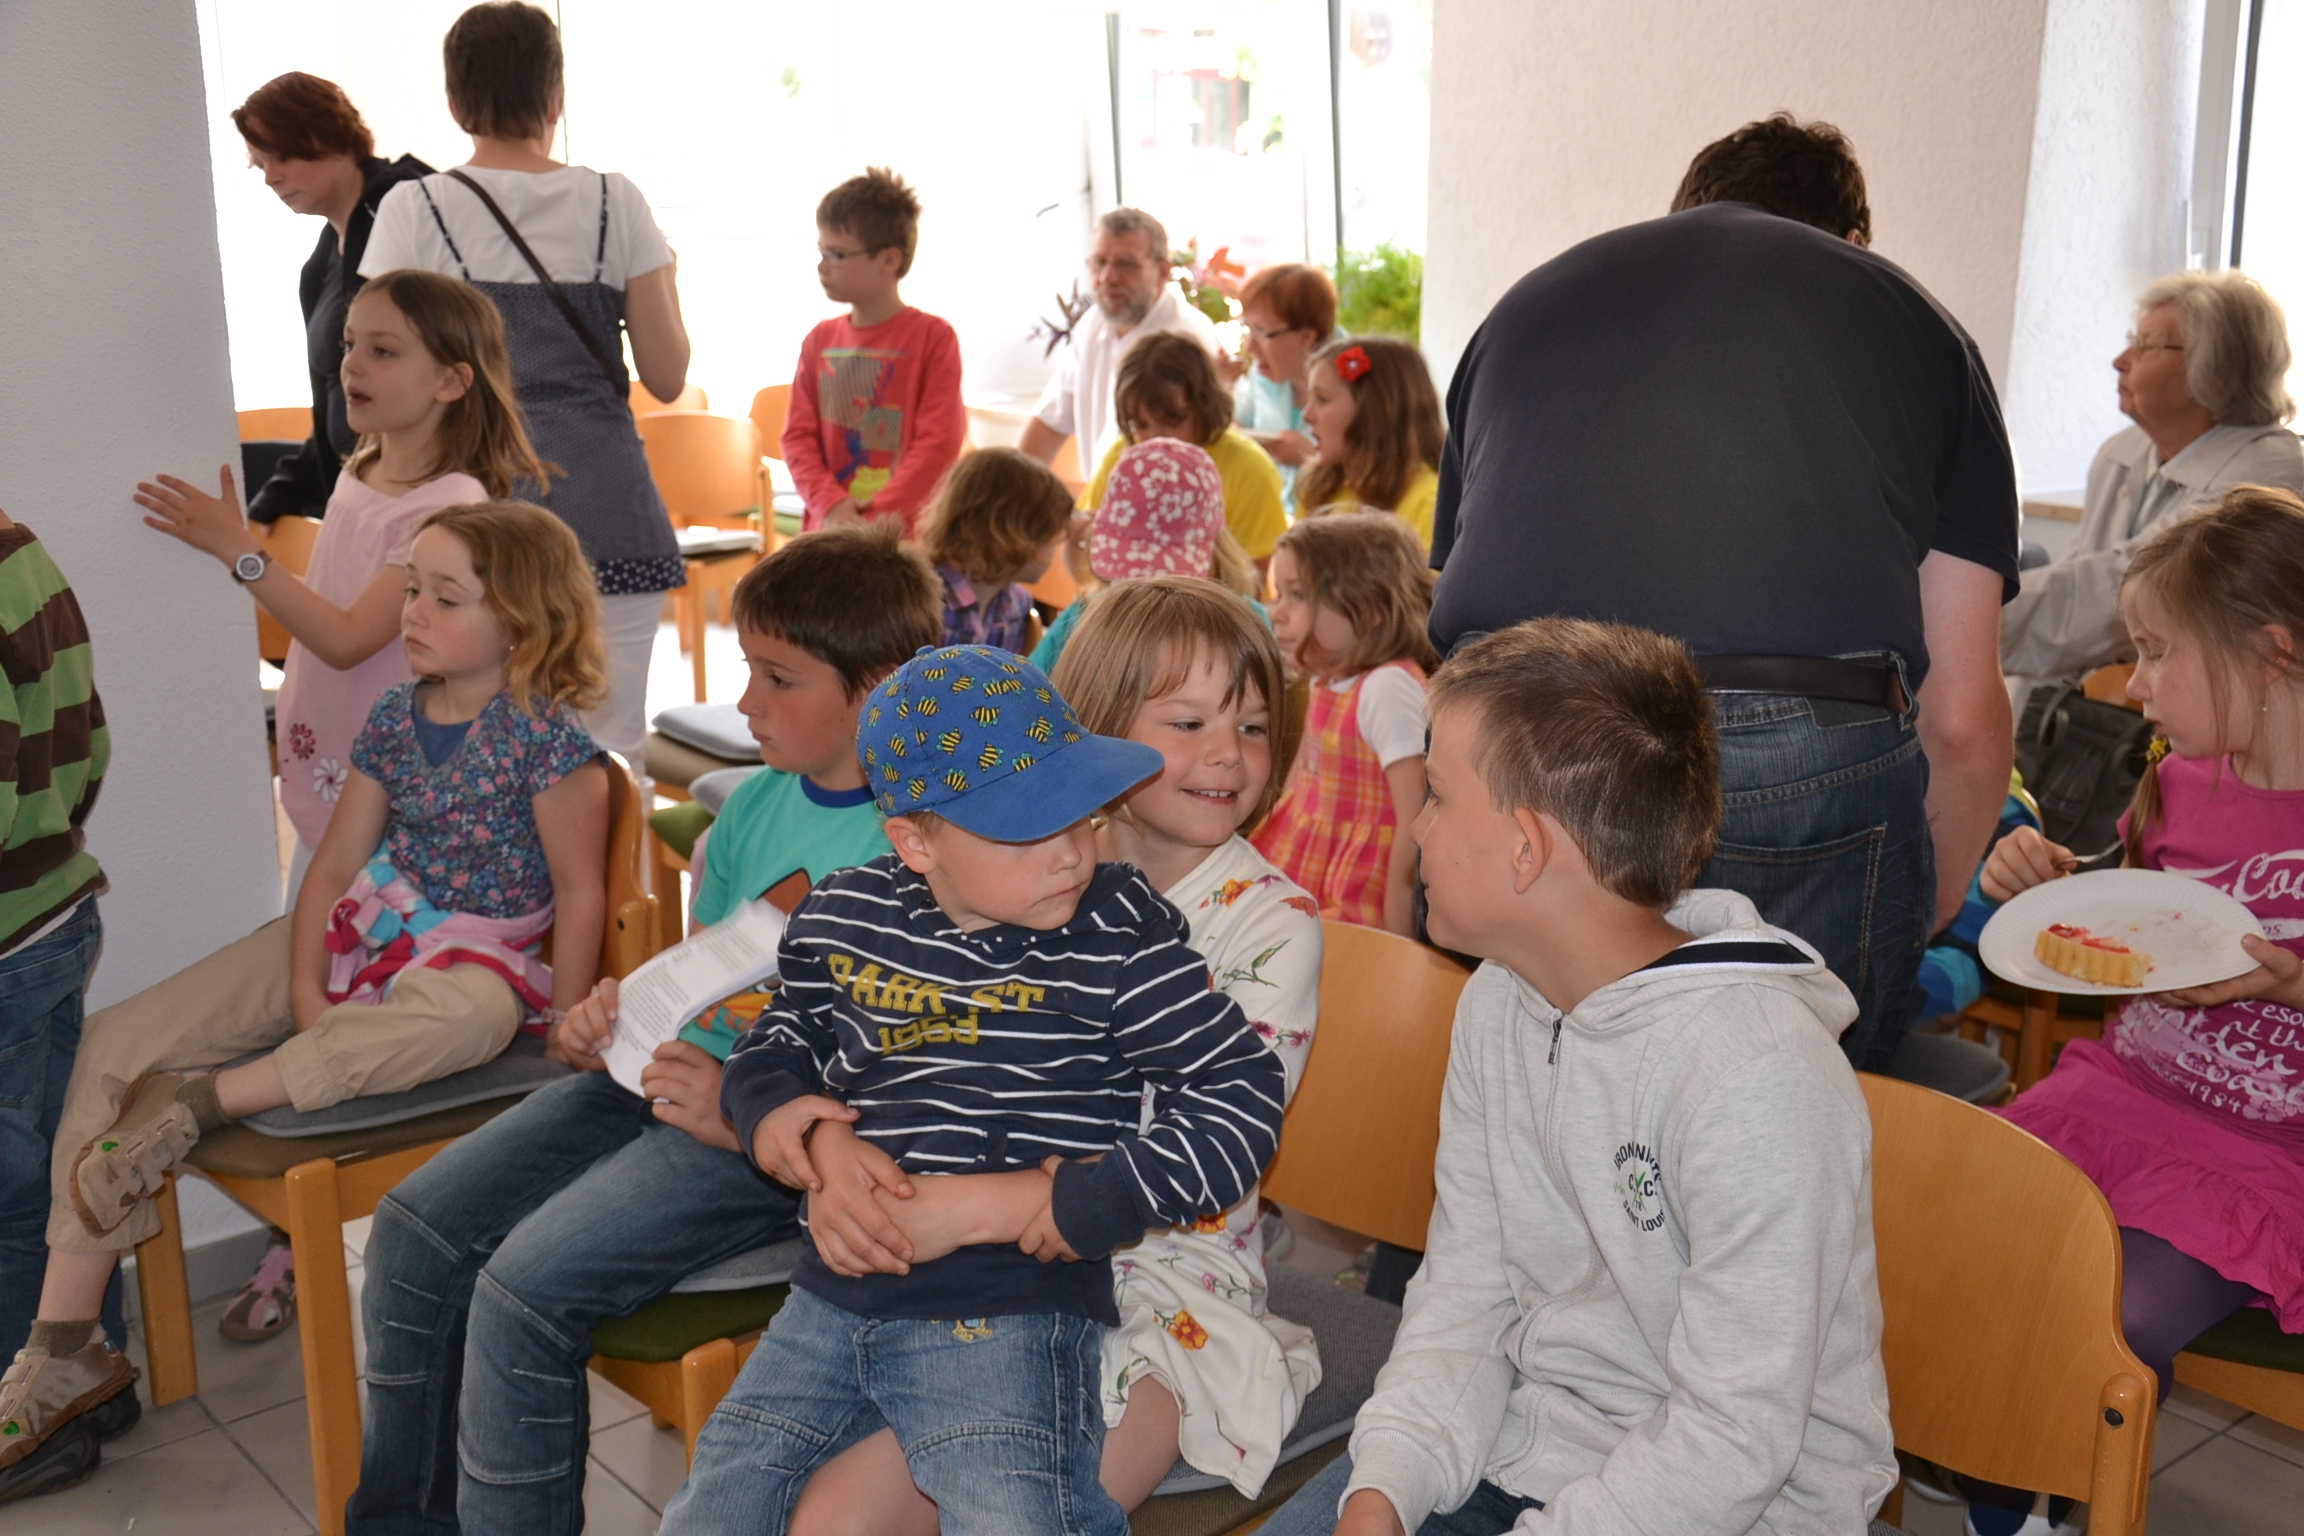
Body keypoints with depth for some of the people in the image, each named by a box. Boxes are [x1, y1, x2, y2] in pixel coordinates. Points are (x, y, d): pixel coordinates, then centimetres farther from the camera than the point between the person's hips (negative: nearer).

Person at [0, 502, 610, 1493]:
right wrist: (305, 991, -7)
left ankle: (200, 1104, -29)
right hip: (357, 928, 6)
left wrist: (569, 1030, -11)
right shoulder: (395, 719, 5)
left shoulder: (548, 739, -14)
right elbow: (335, 864, 5)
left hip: (473, 954, -6)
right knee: (111, 1043, -7)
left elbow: (581, 891, -10)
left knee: (477, 1012, -46)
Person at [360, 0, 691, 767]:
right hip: (604, 510, 0)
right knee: (610, 749, 6)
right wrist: (662, 275, 19)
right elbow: (667, 375, 3)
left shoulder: (414, 211, -1)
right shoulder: (615, 203, 1)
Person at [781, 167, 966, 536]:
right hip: (829, 532, 4)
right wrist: (830, 505, -9)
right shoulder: (820, 340, 11)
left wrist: (880, 517, -14)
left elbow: (939, 441, -8)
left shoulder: (933, 337, -3)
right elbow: (798, 436, 8)